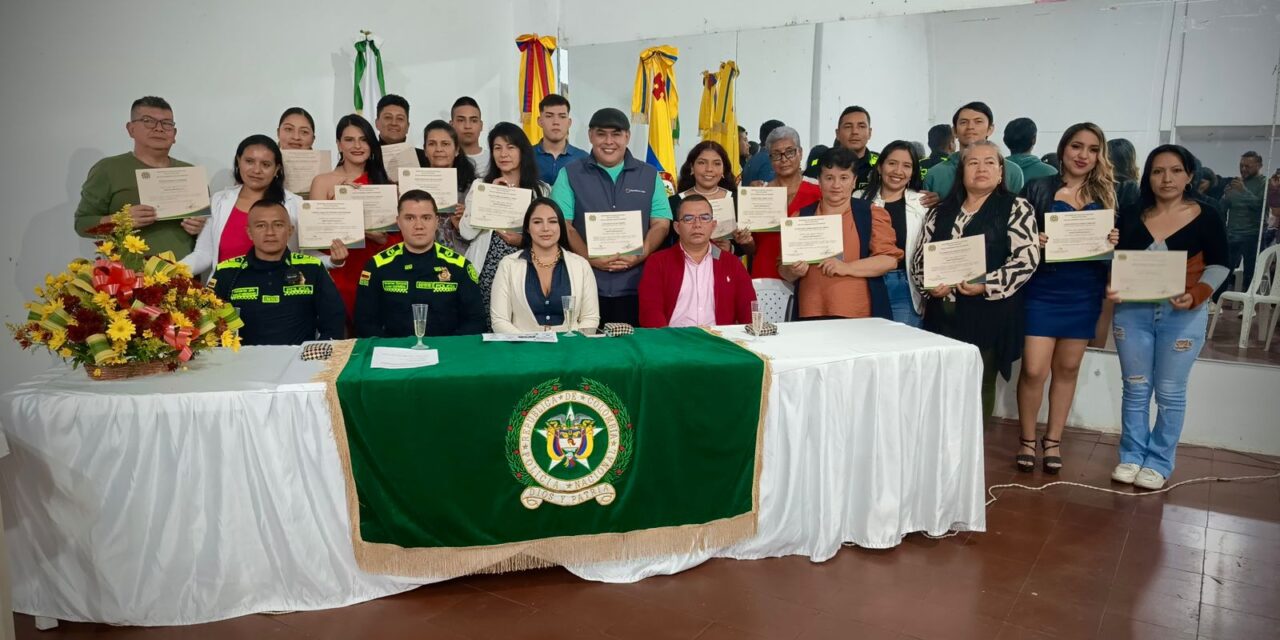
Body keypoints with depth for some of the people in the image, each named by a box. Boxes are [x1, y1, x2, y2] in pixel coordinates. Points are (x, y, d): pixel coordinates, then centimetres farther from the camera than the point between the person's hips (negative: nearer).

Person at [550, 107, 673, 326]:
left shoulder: (649, 176, 13)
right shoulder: (570, 175, 8)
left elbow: (661, 224, 7)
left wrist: (640, 255, -10)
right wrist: (591, 258, -14)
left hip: (635, 286, 1)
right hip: (585, 285, -1)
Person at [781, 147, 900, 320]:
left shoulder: (871, 214, 7)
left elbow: (889, 259, -2)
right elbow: (784, 269, 15)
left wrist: (847, 268, -14)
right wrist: (795, 271, -8)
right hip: (811, 313, 2)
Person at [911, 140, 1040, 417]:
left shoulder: (1017, 209, 1)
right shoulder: (941, 211, 14)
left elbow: (1027, 257, -9)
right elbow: (920, 254, 13)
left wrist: (986, 285, -20)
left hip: (989, 314, -3)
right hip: (943, 313, 4)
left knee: (980, 384, 3)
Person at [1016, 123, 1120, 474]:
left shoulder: (1106, 195, 9)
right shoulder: (1038, 188, -1)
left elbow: (1115, 241, 14)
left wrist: (1114, 243, -8)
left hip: (1085, 293, 3)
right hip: (1043, 289, -3)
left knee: (1067, 368, 10)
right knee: (1034, 370, -7)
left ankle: (1053, 440, 23)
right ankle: (1028, 440, 12)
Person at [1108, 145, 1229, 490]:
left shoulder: (1206, 216, -1)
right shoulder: (1132, 216, 4)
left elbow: (1218, 265, -1)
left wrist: (1196, 296, -18)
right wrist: (1111, 288, -14)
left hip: (1183, 314, -2)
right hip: (1133, 310, 2)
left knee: (1170, 392, 4)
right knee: (1135, 388, 8)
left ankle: (1159, 462, 15)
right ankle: (1132, 455, 19)